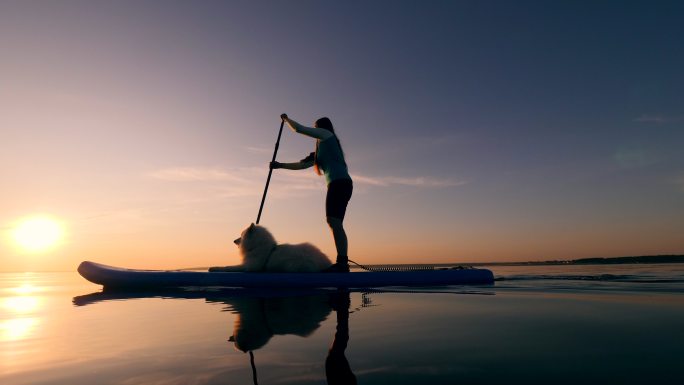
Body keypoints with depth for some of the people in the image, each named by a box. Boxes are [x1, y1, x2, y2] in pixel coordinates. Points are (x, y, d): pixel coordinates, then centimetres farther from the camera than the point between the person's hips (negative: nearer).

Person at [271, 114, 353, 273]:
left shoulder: (326, 133, 11)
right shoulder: (321, 151, 33)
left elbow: (298, 128, 8)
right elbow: (301, 165, 30)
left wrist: (286, 119, 26)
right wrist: (280, 165, 30)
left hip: (339, 182, -9)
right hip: (340, 184, 9)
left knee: (333, 221, -20)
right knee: (335, 223, 3)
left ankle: (342, 263, -29)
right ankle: (343, 263, -1)